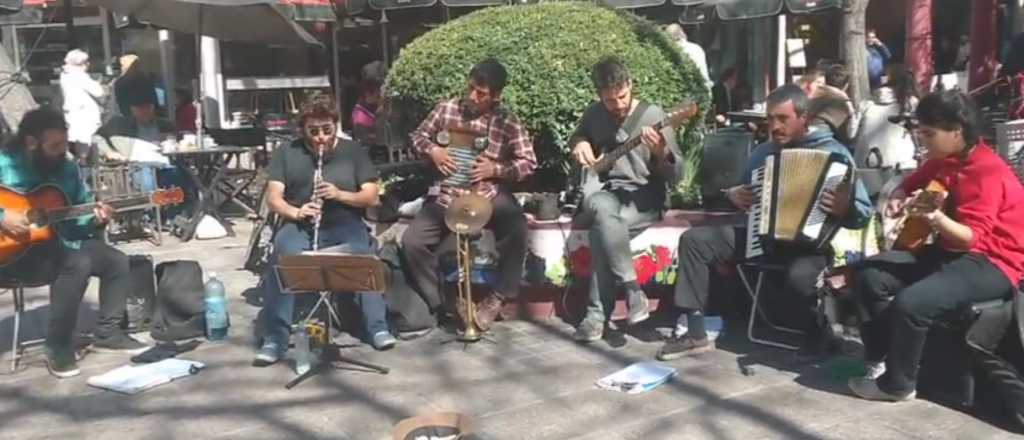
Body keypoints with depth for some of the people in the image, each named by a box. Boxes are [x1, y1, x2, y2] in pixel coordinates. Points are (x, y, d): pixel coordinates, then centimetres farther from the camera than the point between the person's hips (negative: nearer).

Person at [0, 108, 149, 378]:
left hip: (60, 242, 7)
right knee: (77, 263, -32)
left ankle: (106, 332, 8)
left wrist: (95, 218, -7)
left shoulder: (67, 168, 7)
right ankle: (58, 346, -21)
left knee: (117, 261, -4)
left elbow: (82, 209, 14)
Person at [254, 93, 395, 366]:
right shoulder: (286, 154, 8)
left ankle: (377, 328, -25)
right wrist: (296, 212, -20)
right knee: (281, 260, -32)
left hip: (344, 224, 0)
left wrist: (340, 194, -16)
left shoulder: (353, 151, 8)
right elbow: (273, 198, 1)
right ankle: (275, 339, -27)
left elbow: (372, 196, 3)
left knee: (364, 259, -33)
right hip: (299, 226, 1)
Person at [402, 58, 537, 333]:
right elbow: (418, 135, 15)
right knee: (412, 241, -18)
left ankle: (498, 298, -14)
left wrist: (495, 169, -16)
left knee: (516, 229, -32)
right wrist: (432, 150, -7)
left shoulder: (508, 123, -2)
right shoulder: (446, 109, 5)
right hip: (447, 195, 2)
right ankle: (440, 305, -1)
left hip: (489, 196, -2)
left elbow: (528, 163, -2)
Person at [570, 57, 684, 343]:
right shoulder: (594, 114, 6)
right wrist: (579, 144, 4)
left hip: (643, 200, -3)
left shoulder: (654, 116, -8)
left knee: (602, 229, -34)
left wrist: (661, 153, -32)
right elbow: (576, 138, 28)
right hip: (603, 193, 3)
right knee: (603, 211, -35)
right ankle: (633, 291, -28)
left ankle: (597, 313, -21)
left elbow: (676, 176, -10)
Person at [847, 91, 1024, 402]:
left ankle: (897, 383, -8)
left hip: (992, 262, -9)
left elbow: (971, 237, -27)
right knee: (870, 274, -6)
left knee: (910, 303, -31)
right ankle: (880, 362, 2)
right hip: (950, 251, 9)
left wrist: (936, 218, -46)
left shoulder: (987, 172, -20)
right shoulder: (943, 161, 5)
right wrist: (899, 199, -1)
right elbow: (911, 184, 23)